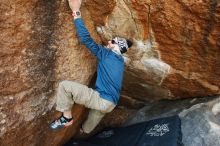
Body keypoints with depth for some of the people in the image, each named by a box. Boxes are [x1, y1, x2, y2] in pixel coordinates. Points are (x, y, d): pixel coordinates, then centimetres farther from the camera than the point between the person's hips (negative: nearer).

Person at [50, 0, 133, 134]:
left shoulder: (106, 54, -7)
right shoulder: (120, 61, 15)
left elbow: (86, 39, -15)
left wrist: (76, 12, -11)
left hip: (101, 99, -9)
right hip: (110, 103, 9)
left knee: (65, 85, -11)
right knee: (88, 128, 34)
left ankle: (67, 117, -1)